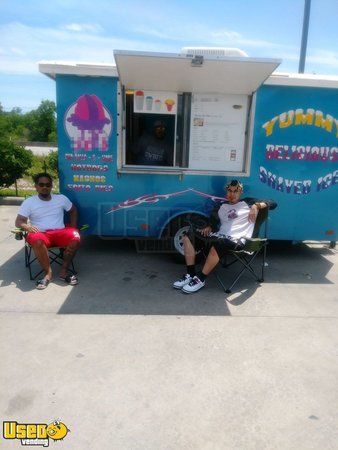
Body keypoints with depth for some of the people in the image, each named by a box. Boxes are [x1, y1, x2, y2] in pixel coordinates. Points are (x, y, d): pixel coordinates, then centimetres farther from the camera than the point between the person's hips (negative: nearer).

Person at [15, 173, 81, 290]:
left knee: (75, 237, -30)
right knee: (37, 241, -39)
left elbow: (73, 211, 24)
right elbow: (19, 221, 2)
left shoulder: (61, 198, 12)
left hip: (60, 232, 2)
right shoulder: (29, 202, 6)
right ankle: (48, 272, -22)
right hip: (40, 234, -2)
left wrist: (73, 226, 7)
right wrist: (27, 227, -22)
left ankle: (64, 271, -18)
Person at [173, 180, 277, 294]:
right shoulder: (221, 206, 25)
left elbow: (272, 203, 8)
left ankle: (200, 279, -25)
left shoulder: (248, 203, 12)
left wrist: (256, 205, -9)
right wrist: (208, 227, 1)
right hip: (219, 235, 6)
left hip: (237, 240, -6)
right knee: (189, 237, -10)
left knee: (218, 244, -40)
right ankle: (191, 274, -10)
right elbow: (213, 222, 24)